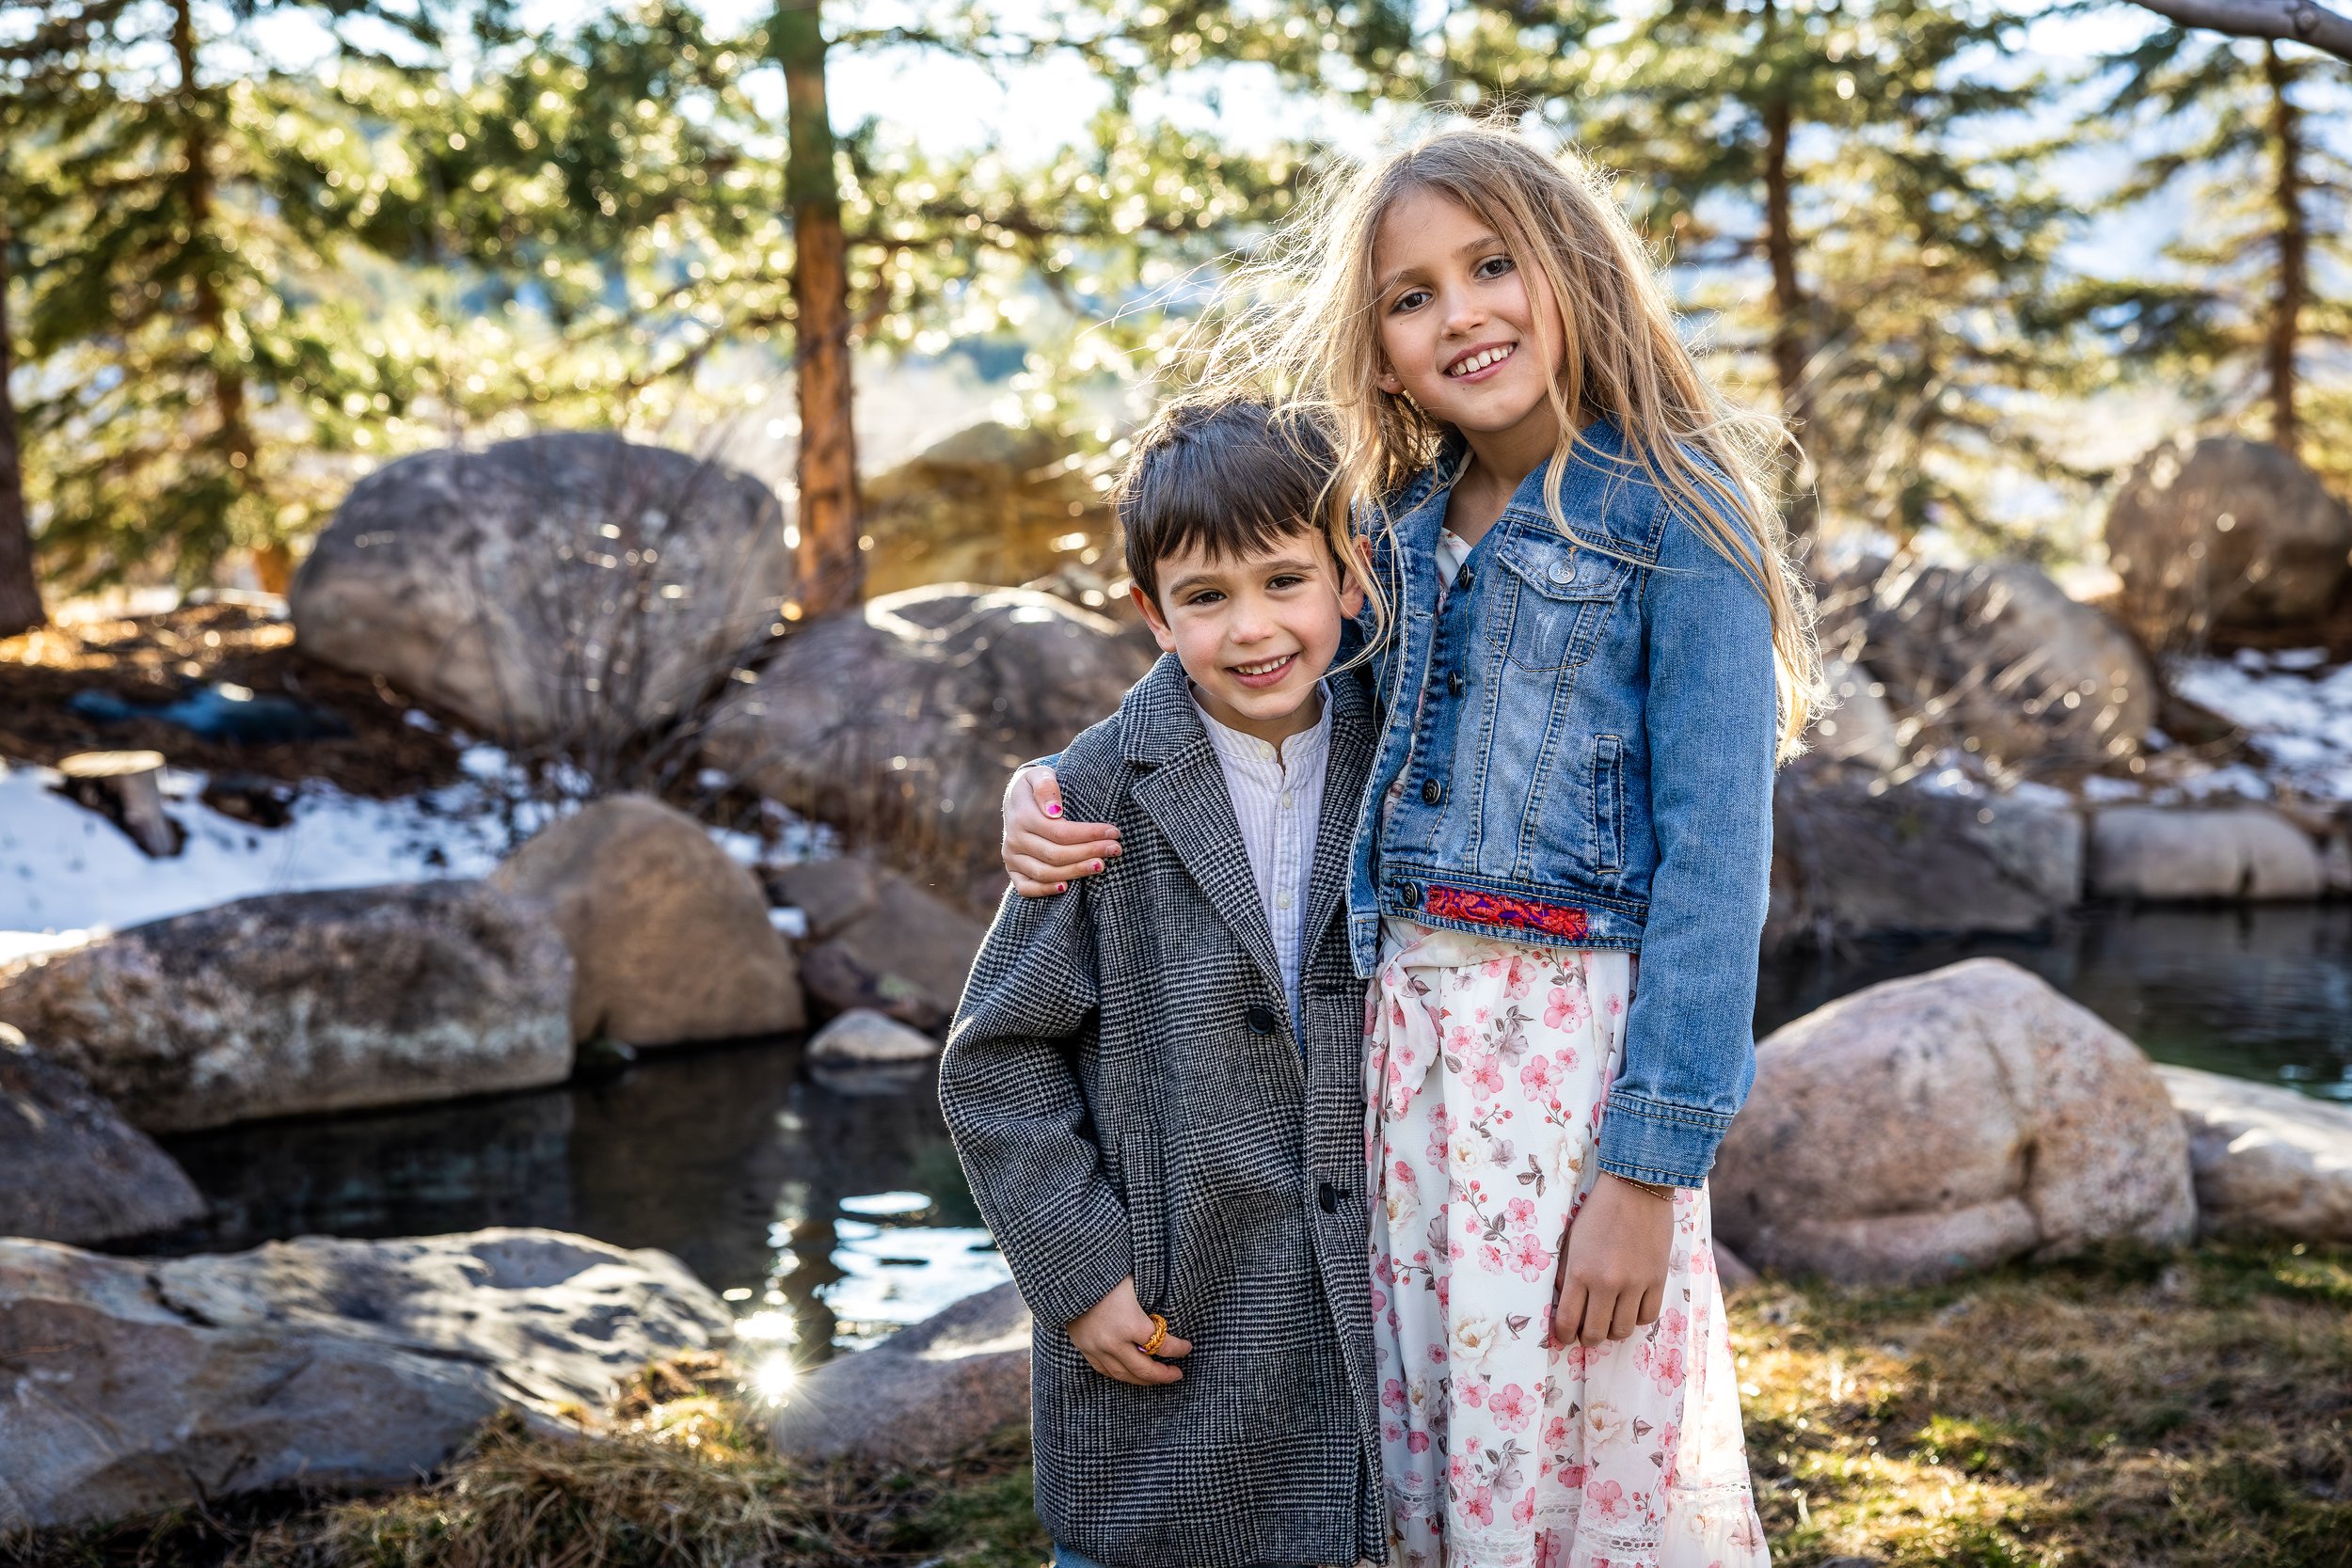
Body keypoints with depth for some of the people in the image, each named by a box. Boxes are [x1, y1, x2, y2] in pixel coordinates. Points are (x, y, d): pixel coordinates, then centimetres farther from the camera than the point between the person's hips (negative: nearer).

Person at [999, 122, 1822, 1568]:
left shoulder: (1675, 515, -5)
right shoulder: (1398, 522, 12)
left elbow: (1717, 854, -11)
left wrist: (1651, 1163, -16)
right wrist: (1060, 794, 7)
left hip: (1579, 1042, -6)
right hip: (1404, 1029, 6)